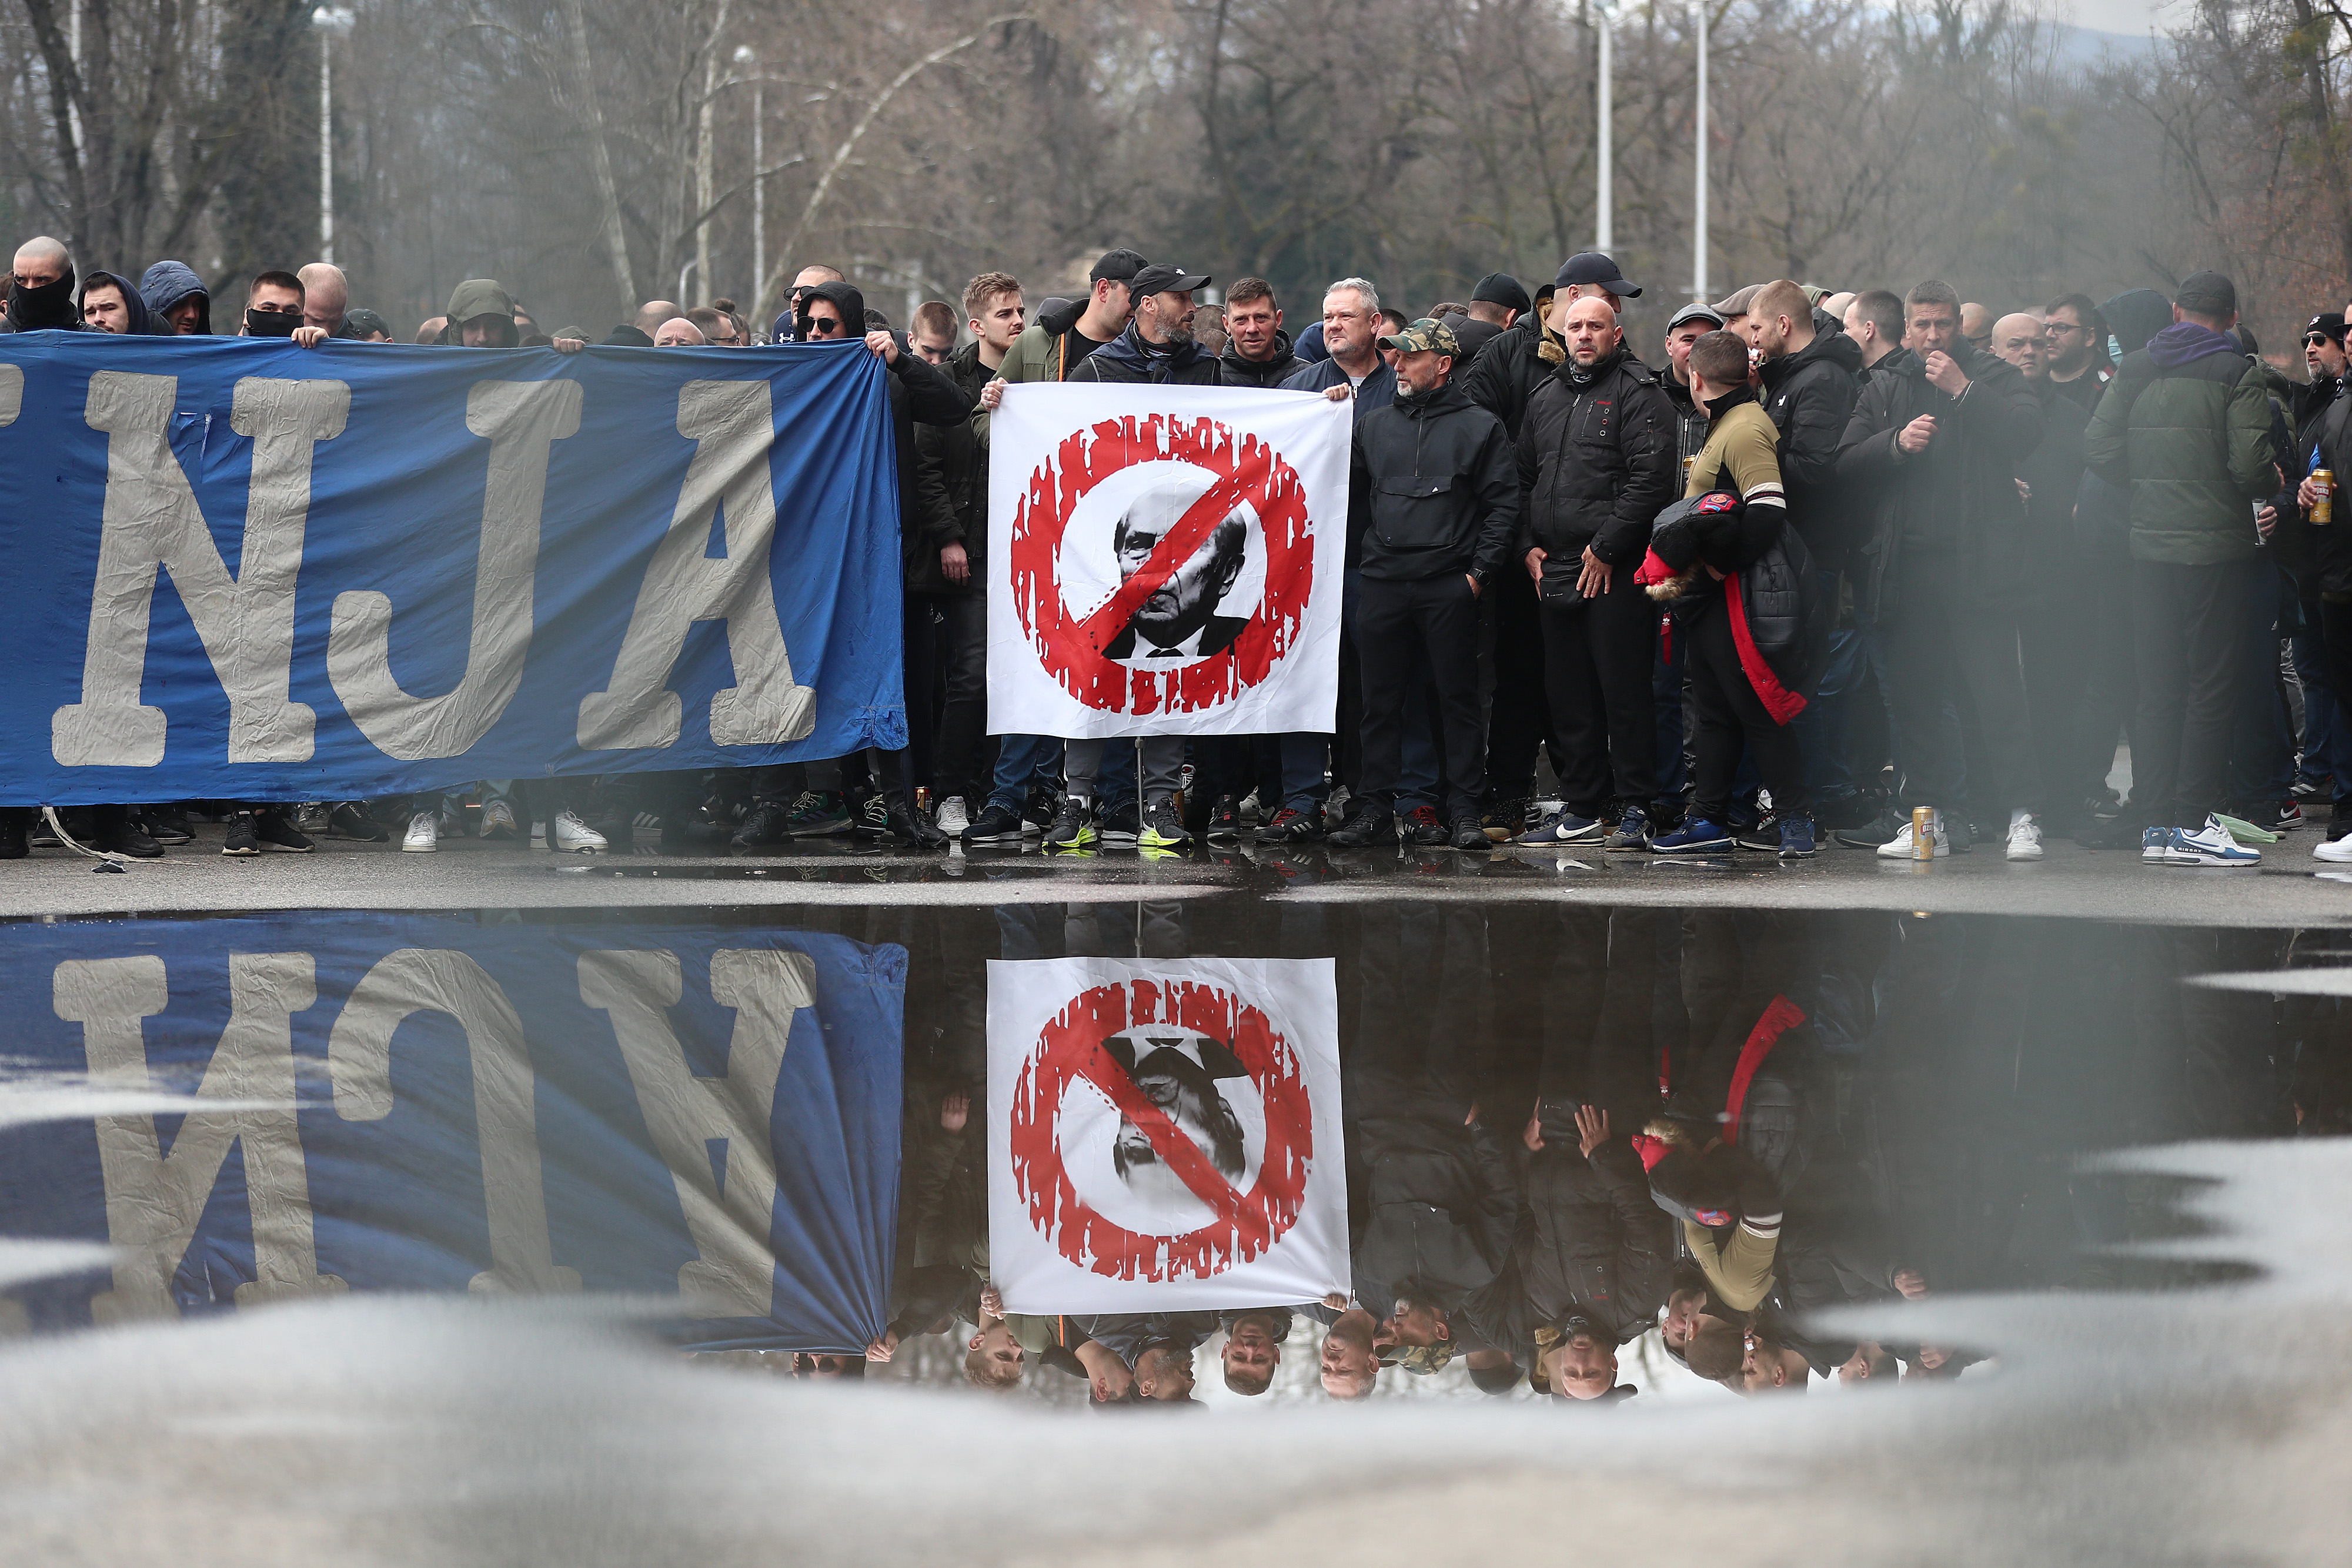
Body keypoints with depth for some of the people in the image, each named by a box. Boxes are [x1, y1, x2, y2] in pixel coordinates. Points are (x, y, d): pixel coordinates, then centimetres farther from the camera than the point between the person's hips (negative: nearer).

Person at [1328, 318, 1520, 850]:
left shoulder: (1480, 427, 4)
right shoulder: (1374, 426, 15)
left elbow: (1503, 505, 0)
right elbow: (1352, 498, 18)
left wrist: (1480, 571, -7)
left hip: (1450, 587, -4)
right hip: (1383, 583, 4)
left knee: (1457, 698, -1)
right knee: (1380, 701, 4)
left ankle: (1464, 811, 3)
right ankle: (1376, 811, 8)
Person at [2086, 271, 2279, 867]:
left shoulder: (2135, 371, 6)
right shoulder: (2237, 375, -8)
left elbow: (2098, 449, 1)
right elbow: (2250, 463, -17)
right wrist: (2273, 484, 5)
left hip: (2149, 544, 5)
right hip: (2218, 545, -5)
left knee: (2158, 689, 10)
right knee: (2211, 687, 0)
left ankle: (2155, 823, 10)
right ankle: (2191, 824, -3)